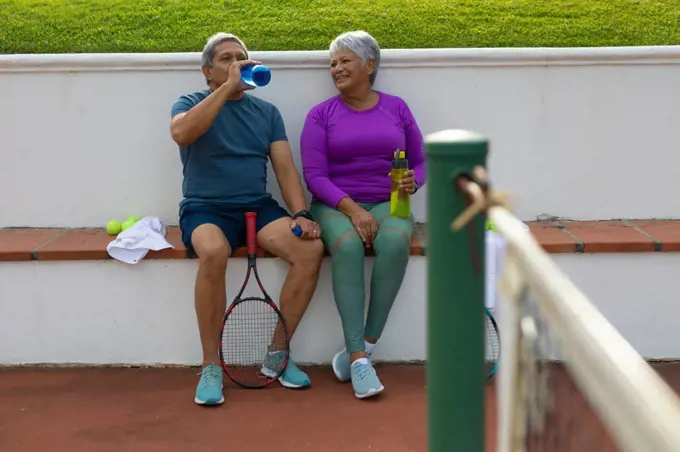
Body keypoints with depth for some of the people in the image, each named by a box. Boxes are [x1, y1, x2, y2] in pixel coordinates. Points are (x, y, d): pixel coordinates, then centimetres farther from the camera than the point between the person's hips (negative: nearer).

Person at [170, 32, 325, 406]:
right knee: (214, 252, -38)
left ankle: (277, 353, -8)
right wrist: (228, 87, -20)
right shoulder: (191, 104, 5)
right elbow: (181, 133, -20)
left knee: (311, 249, -24)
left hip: (258, 208, 4)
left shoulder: (267, 112, 15)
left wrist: (301, 215, -10)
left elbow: (285, 168, 7)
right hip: (205, 210, -3)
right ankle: (211, 366, -22)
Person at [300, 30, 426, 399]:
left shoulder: (396, 107, 12)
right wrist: (350, 207, -18)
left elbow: (420, 162, 15)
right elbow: (314, 175, -3)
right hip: (335, 205, -1)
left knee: (395, 241, -34)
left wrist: (412, 182, -9)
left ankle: (364, 345, -27)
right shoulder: (321, 114, 6)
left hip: (387, 203, 2)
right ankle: (359, 359, -36)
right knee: (347, 245, -36)